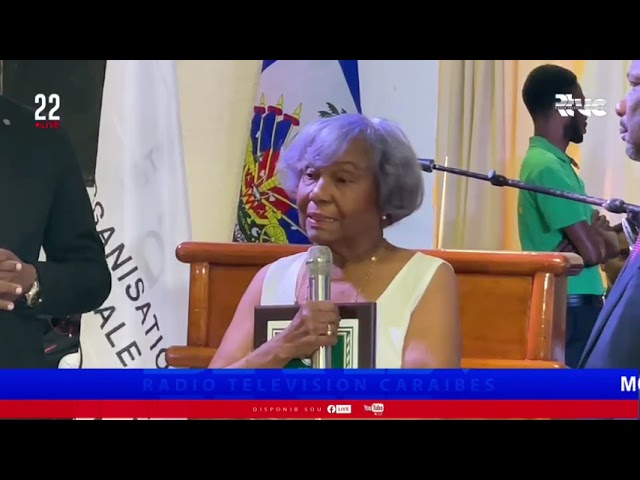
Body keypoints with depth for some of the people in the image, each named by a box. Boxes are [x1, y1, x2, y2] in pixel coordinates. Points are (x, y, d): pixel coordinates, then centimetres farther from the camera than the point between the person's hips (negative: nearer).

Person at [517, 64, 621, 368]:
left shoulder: (555, 162, 16)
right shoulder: (548, 167, -15)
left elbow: (610, 246, 13)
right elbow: (593, 251, -21)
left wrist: (596, 233, -8)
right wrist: (599, 234, 1)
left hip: (578, 307, 10)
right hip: (570, 311, -10)